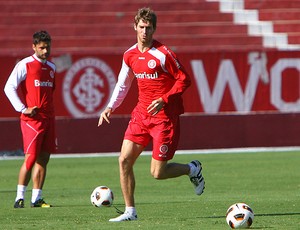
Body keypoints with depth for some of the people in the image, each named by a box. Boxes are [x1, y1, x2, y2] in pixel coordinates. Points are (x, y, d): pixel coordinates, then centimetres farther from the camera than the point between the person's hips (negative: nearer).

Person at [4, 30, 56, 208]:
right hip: (32, 119, -6)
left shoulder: (51, 68, 16)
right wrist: (23, 109, -14)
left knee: (43, 158, 3)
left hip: (48, 118, 6)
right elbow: (9, 87, -9)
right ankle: (20, 197, -4)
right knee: (31, 158, -10)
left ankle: (37, 198, 6)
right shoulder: (25, 65, -4)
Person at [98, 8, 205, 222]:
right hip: (141, 113, 6)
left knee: (158, 172, -7)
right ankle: (130, 211, 5)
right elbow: (122, 84, 19)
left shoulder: (163, 54, -14)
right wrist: (110, 108, 7)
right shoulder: (130, 55, 6)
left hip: (164, 116, -6)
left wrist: (164, 99, -20)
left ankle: (192, 169, 23)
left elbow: (184, 80, -10)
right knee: (124, 160, -5)